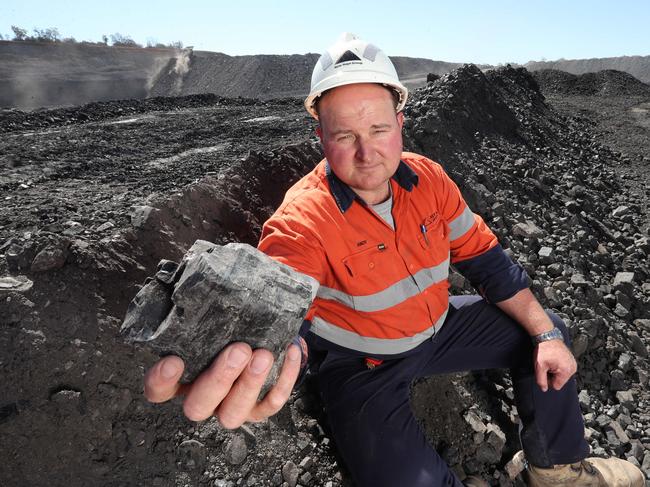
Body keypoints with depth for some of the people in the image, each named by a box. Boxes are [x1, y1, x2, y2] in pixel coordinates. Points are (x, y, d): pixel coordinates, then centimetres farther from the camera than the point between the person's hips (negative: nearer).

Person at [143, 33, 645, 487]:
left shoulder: (428, 179, -11)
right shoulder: (303, 219, -29)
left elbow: (486, 259, -2)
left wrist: (546, 334, -3)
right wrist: (244, 374, -67)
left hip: (437, 327, 6)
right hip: (362, 364, -5)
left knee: (546, 332, 9)